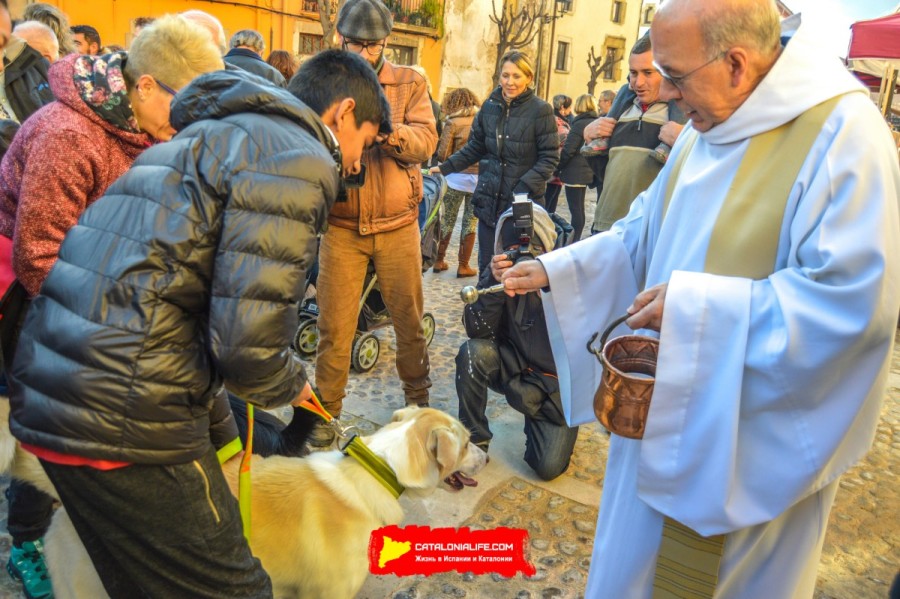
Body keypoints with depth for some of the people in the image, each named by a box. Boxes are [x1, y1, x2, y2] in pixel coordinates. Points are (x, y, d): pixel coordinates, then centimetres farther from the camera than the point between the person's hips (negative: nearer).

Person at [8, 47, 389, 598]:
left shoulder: (215, 135, 23)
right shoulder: (295, 155, -10)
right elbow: (247, 338, -20)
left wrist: (221, 432, 30)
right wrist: (292, 386, 4)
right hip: (124, 420, -10)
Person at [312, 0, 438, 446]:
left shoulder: (409, 83, 5)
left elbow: (427, 140, -7)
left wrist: (390, 132, -27)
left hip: (397, 224, 0)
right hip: (341, 226, 0)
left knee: (409, 318, 9)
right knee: (334, 324, 3)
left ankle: (417, 396, 29)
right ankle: (326, 410, 19)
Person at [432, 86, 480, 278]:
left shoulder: (452, 122, -6)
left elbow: (442, 155, -10)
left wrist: (454, 160, 10)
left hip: (456, 177, -1)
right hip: (478, 178, 1)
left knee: (447, 220, 12)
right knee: (471, 222, 8)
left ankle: (439, 261, 21)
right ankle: (463, 266, 12)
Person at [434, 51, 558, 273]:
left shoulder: (541, 110, -7)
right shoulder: (490, 107, 7)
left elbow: (550, 157, -8)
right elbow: (475, 147, 16)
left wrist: (525, 186, -20)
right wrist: (446, 167, 7)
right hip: (489, 199, 4)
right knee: (487, 266, 10)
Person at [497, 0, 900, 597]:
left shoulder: (843, 133, -21)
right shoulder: (708, 128, 3)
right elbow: (641, 233, 12)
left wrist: (697, 306, -25)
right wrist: (553, 271, 4)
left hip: (756, 433, -6)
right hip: (672, 406, 7)